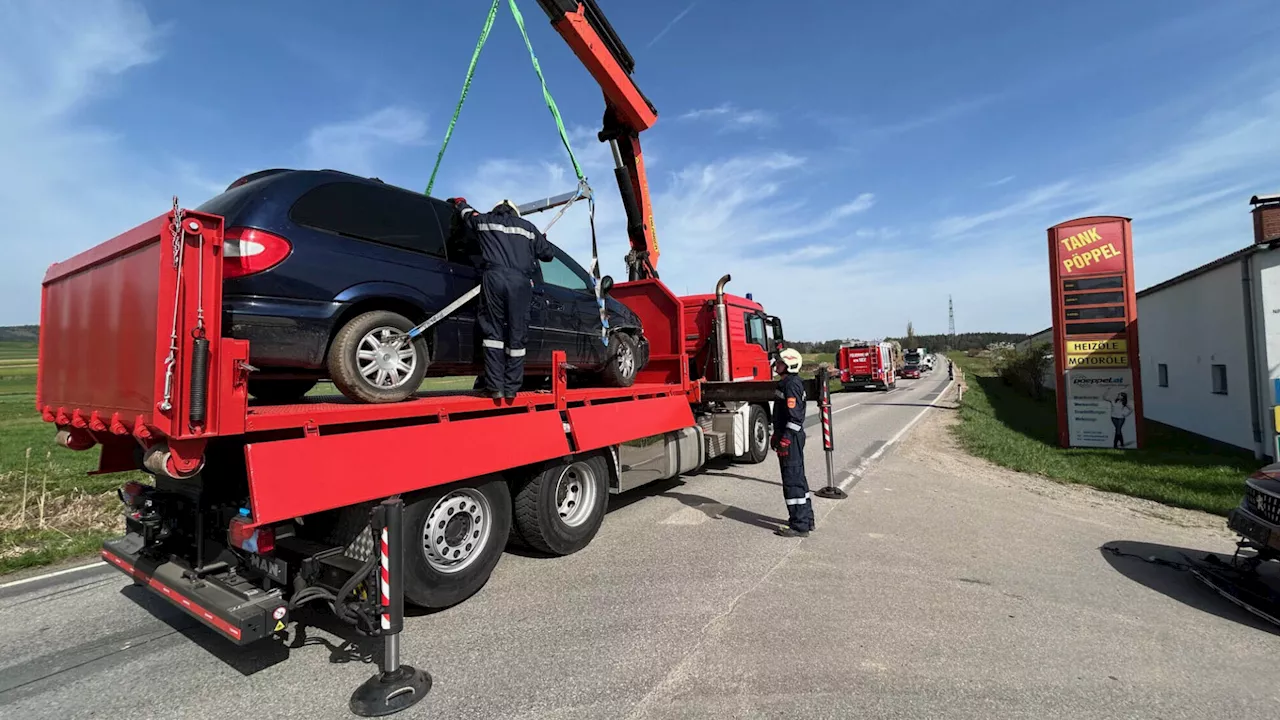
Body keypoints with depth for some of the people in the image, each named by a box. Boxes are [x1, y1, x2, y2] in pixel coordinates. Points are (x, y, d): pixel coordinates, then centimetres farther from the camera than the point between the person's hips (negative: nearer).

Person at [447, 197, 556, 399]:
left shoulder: (483, 221, 23)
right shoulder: (528, 228, 23)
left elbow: (465, 211, 42)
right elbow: (548, 253, 27)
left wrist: (457, 201, 65)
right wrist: (542, 239, 49)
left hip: (494, 277, 0)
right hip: (520, 281, 0)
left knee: (493, 332, 3)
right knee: (516, 336, 3)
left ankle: (495, 387, -4)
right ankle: (511, 387, 3)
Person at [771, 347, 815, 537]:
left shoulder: (791, 384, -17)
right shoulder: (786, 383, 15)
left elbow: (795, 416, -23)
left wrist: (785, 440, -23)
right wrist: (777, 435, 24)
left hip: (791, 438, -11)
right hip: (789, 436, 11)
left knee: (792, 481, -5)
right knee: (798, 478, 18)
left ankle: (799, 526, 3)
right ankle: (806, 519, 30)